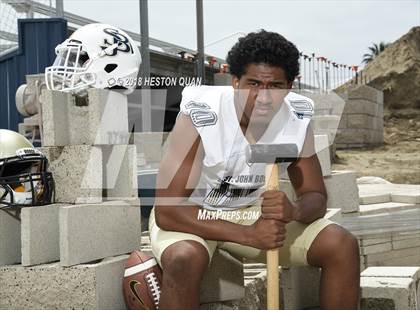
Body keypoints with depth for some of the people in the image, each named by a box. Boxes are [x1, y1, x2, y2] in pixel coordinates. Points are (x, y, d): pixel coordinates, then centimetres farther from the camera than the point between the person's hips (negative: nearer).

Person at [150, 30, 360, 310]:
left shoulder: (297, 118, -14)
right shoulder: (199, 117, -28)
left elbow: (316, 198, -5)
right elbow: (167, 210, -28)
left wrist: (294, 211, -31)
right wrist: (249, 235, -35)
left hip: (254, 211, 5)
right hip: (191, 215, -4)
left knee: (343, 246, -11)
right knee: (185, 259, -39)